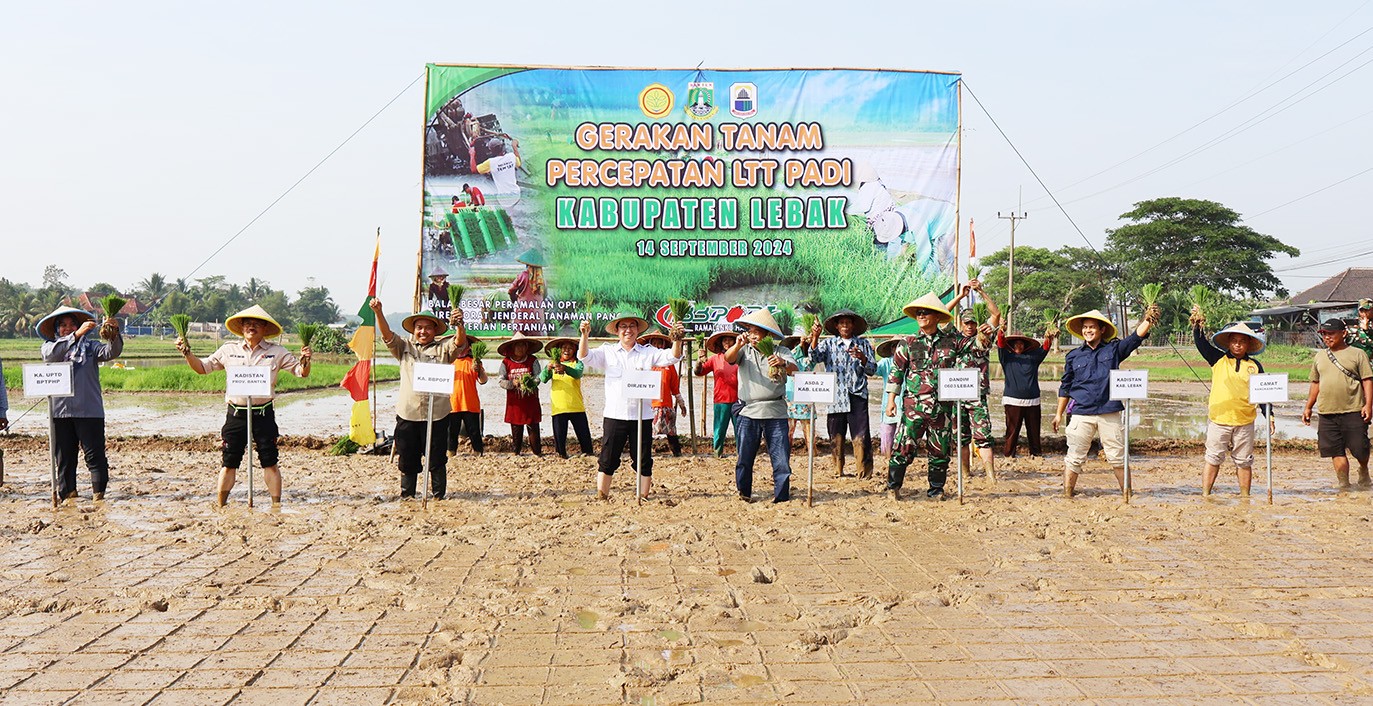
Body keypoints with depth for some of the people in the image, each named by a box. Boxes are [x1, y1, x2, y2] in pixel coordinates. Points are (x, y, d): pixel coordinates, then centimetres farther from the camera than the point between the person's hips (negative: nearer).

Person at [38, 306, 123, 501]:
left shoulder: (90, 345, 9)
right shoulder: (49, 346, 9)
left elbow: (111, 352, -8)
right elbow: (51, 355, -14)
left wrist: (114, 335, -30)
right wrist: (76, 335, -26)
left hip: (90, 411, -1)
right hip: (61, 412, 1)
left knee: (95, 455, -4)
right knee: (64, 458, 8)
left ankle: (98, 495, -2)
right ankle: (68, 495, 15)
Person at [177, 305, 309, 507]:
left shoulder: (277, 352, 5)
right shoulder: (228, 350, 9)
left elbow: (301, 372, 4)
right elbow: (202, 367, 18)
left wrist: (305, 360, -16)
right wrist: (187, 353, 4)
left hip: (264, 414, -1)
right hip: (236, 413, 1)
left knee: (270, 462, 0)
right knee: (229, 462, 4)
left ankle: (276, 504, 8)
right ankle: (220, 505, 16)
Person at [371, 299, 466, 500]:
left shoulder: (443, 349, 5)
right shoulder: (404, 348, 12)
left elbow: (460, 342, -13)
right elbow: (387, 335, 0)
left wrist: (459, 325, -35)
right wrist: (378, 313, -18)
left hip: (437, 414, -2)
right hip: (407, 413, 2)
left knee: (437, 458, 4)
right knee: (407, 458, 10)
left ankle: (439, 494, 15)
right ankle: (407, 493, 22)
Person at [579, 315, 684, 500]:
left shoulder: (648, 352, 8)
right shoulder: (608, 352, 8)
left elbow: (672, 357, -1)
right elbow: (585, 357, -2)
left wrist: (677, 340, -21)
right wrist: (585, 336, -18)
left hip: (642, 416, 1)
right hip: (615, 414, -1)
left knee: (643, 460, 5)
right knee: (608, 458, 3)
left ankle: (643, 496, 14)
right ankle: (601, 496, 11)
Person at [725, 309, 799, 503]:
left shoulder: (780, 352, 6)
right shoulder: (745, 350, 10)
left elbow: (794, 369, -9)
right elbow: (728, 358, -8)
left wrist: (783, 364, -32)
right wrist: (738, 345, -29)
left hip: (775, 412, -1)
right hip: (748, 411, 1)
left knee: (781, 456, -3)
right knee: (745, 455, 6)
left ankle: (782, 494, 4)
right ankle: (744, 492, 19)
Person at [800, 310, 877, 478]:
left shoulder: (863, 344, 12)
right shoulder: (829, 344, 12)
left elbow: (872, 369, 8)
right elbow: (813, 358, -2)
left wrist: (862, 358, -11)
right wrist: (814, 338, -14)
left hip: (857, 395, -1)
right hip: (835, 395, 1)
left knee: (861, 435, -9)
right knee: (836, 435, 4)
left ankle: (865, 471, -6)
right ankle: (838, 471, 12)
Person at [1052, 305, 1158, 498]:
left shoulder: (1113, 350, 8)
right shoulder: (1073, 356, 10)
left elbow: (1135, 337, -4)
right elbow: (1065, 387, 14)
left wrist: (1148, 320, -20)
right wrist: (1059, 413, 13)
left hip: (1110, 413, 0)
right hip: (1081, 414, 0)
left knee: (1117, 457, 6)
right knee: (1074, 458, 1)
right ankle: (1067, 494, 6)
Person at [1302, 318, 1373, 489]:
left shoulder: (1357, 354, 1)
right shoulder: (1320, 356, 14)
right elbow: (1316, 383, 20)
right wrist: (1308, 407, 17)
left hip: (1354, 411, -4)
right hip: (1327, 412, 4)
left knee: (1359, 448, -1)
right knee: (1336, 451, 2)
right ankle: (1344, 486, 9)